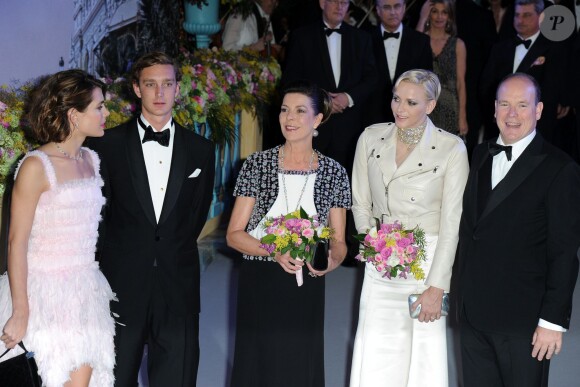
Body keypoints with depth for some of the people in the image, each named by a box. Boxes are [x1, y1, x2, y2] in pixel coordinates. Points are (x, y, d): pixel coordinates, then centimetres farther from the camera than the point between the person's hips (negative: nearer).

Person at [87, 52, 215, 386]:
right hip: (122, 283, -1)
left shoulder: (201, 150, 6)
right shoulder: (110, 145, 0)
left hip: (179, 285, 1)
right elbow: (97, 212, 3)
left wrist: (174, 254, 10)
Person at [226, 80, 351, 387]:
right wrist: (275, 252, -18)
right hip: (259, 284, -1)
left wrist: (331, 259, -17)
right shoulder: (257, 165, -2)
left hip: (306, 287, 1)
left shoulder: (334, 173, 2)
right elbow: (234, 234, -2)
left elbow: (338, 241, 6)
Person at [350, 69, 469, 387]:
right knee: (374, 361, 0)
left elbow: (451, 221, -9)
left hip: (428, 263, -3)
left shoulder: (452, 148, -8)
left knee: (424, 358, 1)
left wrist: (436, 287, -12)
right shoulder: (371, 138, 4)